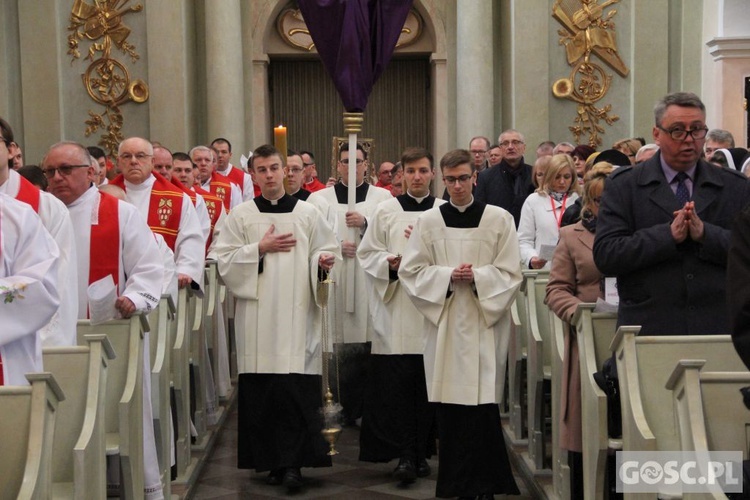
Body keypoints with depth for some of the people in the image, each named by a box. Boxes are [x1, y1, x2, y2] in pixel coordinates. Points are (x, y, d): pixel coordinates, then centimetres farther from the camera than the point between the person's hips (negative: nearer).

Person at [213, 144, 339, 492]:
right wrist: (260, 248, -6)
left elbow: (325, 251, 11)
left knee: (295, 388, -9)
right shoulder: (241, 215, 8)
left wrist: (323, 261, -11)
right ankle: (269, 460, 13)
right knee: (260, 390, 0)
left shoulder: (307, 213, 8)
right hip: (257, 314, 1)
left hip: (297, 313, -1)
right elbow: (225, 260, 4)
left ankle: (291, 463, -5)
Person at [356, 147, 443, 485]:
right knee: (397, 383, -5)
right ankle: (405, 455, 0)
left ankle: (421, 452, 17)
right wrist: (389, 263, -11)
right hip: (395, 306, -1)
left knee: (428, 383, 4)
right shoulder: (386, 211, 6)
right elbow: (367, 254, 7)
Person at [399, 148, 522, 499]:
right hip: (445, 324, 1)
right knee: (449, 408, 2)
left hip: (485, 323, -1)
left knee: (483, 404, -5)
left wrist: (477, 277, -16)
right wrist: (448, 276, -12)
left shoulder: (499, 219, 2)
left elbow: (510, 274, 0)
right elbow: (411, 272, 3)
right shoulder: (428, 221, 6)